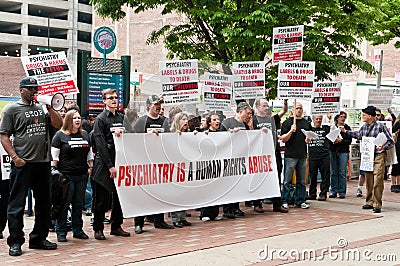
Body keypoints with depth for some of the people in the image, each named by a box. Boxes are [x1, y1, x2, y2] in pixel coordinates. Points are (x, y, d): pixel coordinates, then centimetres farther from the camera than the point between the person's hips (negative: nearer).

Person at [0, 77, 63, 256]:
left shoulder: (42, 108, 15)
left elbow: (58, 125, 10)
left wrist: (49, 107, -1)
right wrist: (15, 157, -14)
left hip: (43, 162, 5)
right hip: (22, 164, -5)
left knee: (43, 203, 11)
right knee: (17, 204, -2)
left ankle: (38, 239, 23)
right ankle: (15, 242, 5)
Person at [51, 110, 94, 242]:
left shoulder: (85, 134, 14)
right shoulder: (60, 135, -2)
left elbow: (89, 153, 19)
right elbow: (54, 155, -4)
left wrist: (91, 167, 10)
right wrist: (53, 171, -9)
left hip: (82, 175, 5)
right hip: (66, 175, -5)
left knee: (79, 204, 10)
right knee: (64, 204, -2)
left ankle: (78, 230, 18)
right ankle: (61, 232, 5)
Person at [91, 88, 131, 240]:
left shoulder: (121, 117, 13)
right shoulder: (100, 119, -6)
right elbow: (100, 144, -11)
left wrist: (120, 132, -8)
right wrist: (110, 166, -15)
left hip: (119, 161, 6)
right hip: (104, 164, -6)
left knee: (119, 196, 10)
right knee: (102, 198, -1)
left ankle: (116, 226, 20)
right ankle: (98, 229, 8)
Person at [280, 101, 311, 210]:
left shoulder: (307, 123, 14)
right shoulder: (288, 122, -1)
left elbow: (310, 138, 22)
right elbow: (283, 139, -5)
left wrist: (308, 140, 0)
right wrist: (291, 131, -19)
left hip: (303, 155, 5)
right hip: (290, 155, -5)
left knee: (302, 180, 9)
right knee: (287, 180, -2)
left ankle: (300, 201, 17)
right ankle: (285, 201, 5)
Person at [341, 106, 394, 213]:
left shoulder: (381, 126, -11)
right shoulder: (364, 127, 8)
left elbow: (391, 141, -8)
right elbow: (358, 135, 30)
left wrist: (383, 147, -26)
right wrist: (345, 131, 31)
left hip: (378, 157, -6)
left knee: (377, 182, -9)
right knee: (368, 181, 11)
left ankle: (377, 205, -3)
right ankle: (369, 202, 21)